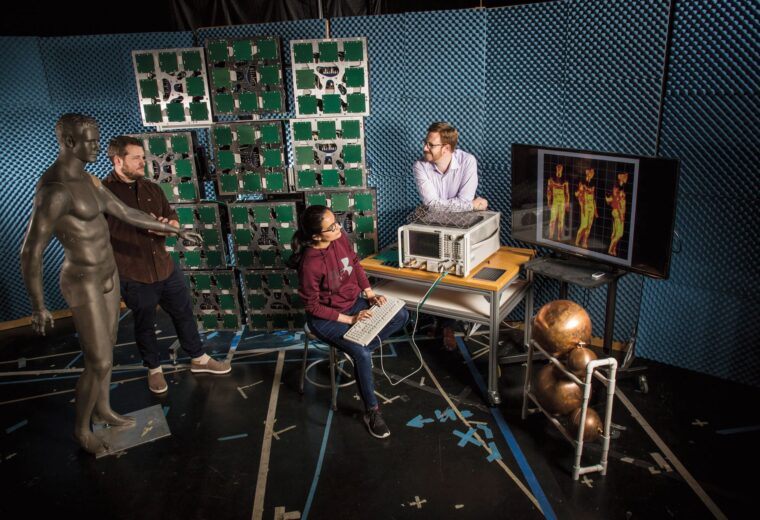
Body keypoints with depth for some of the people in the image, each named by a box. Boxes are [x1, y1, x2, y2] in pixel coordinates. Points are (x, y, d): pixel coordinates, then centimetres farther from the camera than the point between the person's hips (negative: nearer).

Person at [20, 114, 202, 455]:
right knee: (100, 363, 2)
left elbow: (128, 214, 14)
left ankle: (102, 410, 44)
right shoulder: (54, 190, -27)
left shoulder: (88, 181, 4)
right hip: (84, 285, -9)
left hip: (107, 276, 9)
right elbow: (31, 253, -24)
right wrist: (39, 309, -16)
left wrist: (175, 230, 18)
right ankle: (82, 428, 27)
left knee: (105, 350, 22)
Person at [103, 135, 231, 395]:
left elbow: (171, 215, 13)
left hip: (166, 268, 6)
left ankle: (198, 359, 35)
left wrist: (170, 224, -10)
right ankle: (154, 369, 35)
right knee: (145, 325, 14)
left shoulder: (151, 187, 5)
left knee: (184, 314, 17)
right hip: (134, 276, -5)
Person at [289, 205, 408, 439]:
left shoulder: (340, 237, -13)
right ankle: (371, 411, -5)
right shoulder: (309, 265, -31)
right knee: (362, 354, -26)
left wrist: (370, 294, -2)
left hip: (353, 302, 7)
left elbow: (355, 264, 6)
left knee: (401, 315, -1)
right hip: (326, 317, -7)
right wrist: (350, 320, -21)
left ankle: (357, 351, 7)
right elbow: (312, 307, -21)